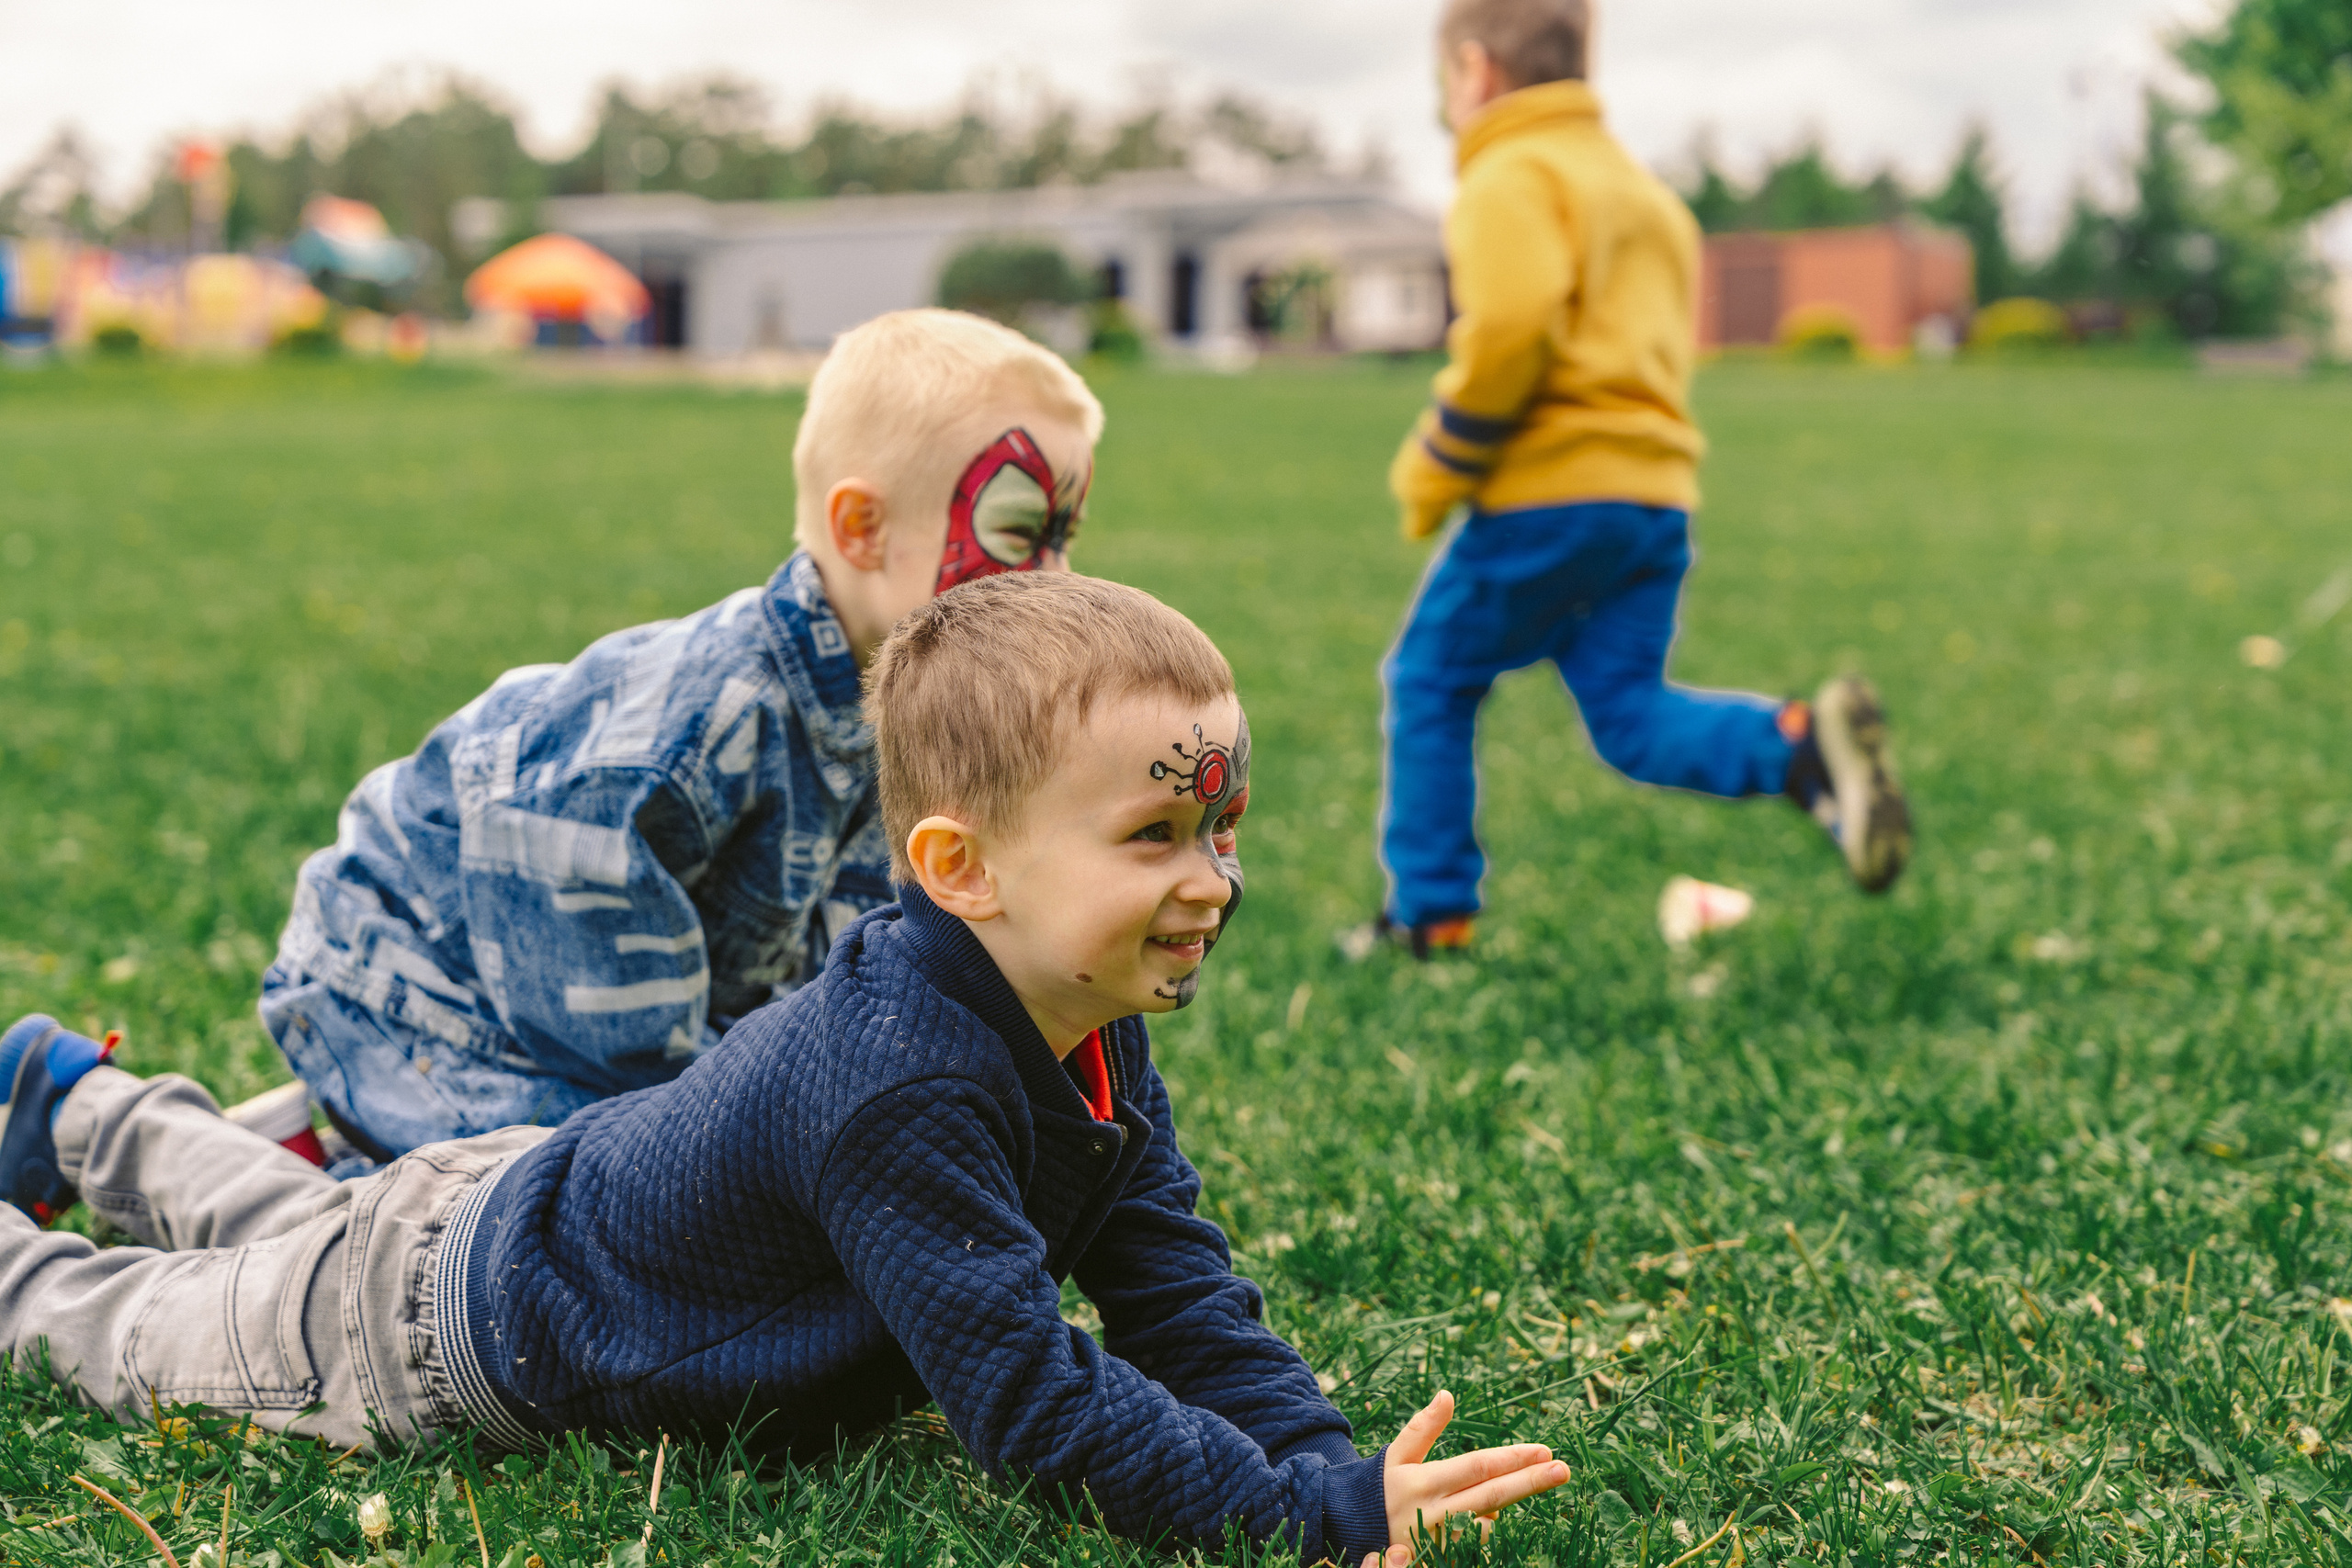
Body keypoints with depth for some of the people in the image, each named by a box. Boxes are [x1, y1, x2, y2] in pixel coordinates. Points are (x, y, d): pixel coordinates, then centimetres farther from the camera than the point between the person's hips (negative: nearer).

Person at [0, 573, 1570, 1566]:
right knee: (154, 1330, 18)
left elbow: (1176, 1292, -12)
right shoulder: (893, 1081, -45)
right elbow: (1025, 1399, -43)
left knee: (284, 1222, 34)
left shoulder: (1089, 1032, -16)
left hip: (554, 1192, 8)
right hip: (461, 1334, -8)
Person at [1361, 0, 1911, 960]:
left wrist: (1437, 466, -10)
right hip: (1658, 492, 8)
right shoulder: (1639, 185, 24)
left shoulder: (1510, 179, -5)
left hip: (1549, 493, -8)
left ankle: (1431, 917, 10)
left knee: (1430, 682, 8)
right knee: (1630, 718, 5)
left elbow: (1509, 330, -21)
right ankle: (1803, 745, -21)